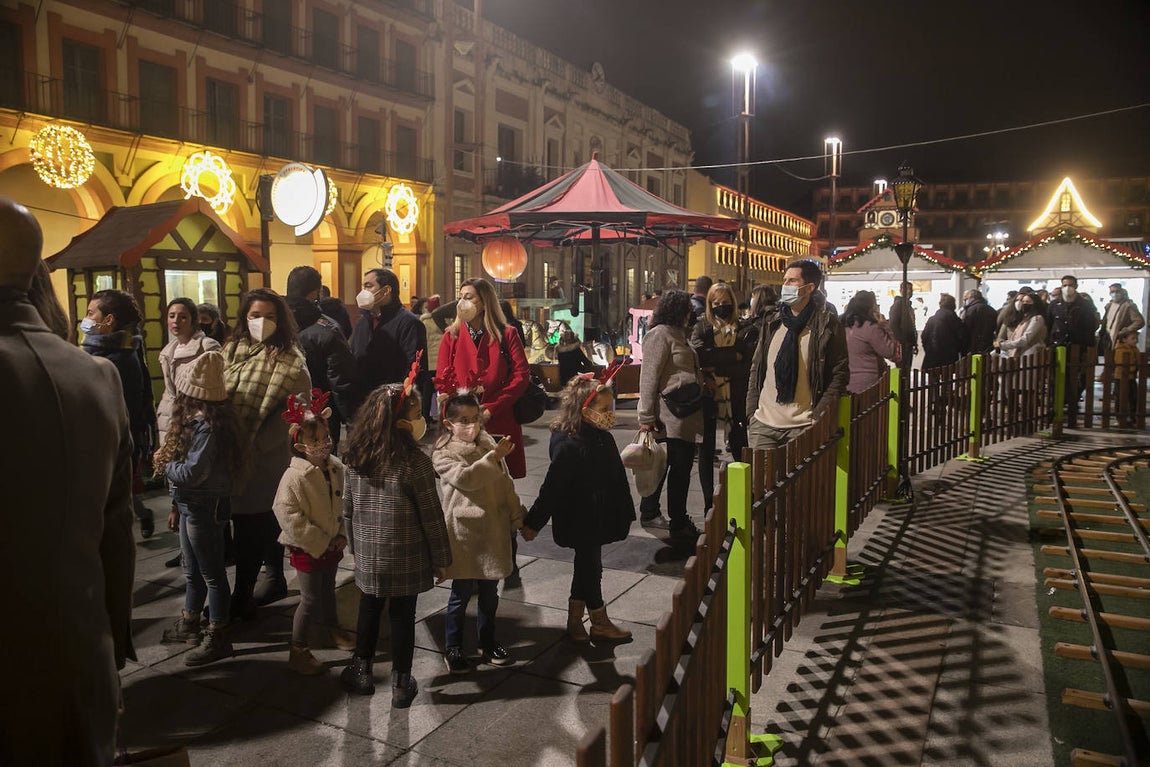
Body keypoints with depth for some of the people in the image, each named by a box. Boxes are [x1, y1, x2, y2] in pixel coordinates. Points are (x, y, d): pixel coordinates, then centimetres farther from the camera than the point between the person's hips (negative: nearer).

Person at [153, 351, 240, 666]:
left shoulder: (206, 426, -24)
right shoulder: (195, 419, 7)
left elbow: (193, 472, -27)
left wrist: (164, 465, -9)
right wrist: (176, 506, 15)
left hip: (205, 508, -10)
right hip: (190, 504, 10)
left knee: (212, 574, 2)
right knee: (193, 571, 23)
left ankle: (217, 638, 14)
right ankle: (188, 625, 39)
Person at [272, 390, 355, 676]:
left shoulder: (336, 468, -3)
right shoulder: (295, 476, -24)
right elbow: (287, 514, -24)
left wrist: (341, 535, -2)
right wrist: (319, 542, -20)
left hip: (331, 544, 7)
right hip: (307, 548, -6)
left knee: (328, 589, 25)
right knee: (310, 599, 2)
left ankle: (330, 628, 47)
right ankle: (298, 650, 18)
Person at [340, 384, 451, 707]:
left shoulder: (355, 459, -5)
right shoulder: (414, 462, -20)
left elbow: (348, 509, 5)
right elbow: (431, 517, -14)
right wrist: (441, 559, -3)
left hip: (368, 556, 4)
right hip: (407, 560, -4)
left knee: (368, 611, 22)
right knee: (402, 617, 11)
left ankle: (361, 672, 37)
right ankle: (401, 685, 23)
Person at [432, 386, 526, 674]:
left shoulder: (488, 444, 6)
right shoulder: (444, 454, -9)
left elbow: (506, 484, 12)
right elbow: (464, 478, -28)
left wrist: (517, 516, 12)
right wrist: (493, 457, -34)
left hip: (493, 530, 5)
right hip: (464, 533, -5)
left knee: (489, 593, 17)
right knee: (461, 594, 6)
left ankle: (487, 642, 34)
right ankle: (452, 649, 23)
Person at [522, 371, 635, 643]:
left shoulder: (602, 438, 2)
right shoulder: (569, 447, -26)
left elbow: (615, 478, 13)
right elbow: (552, 487, -23)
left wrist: (625, 512, 20)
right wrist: (533, 522, -17)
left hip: (599, 518, 9)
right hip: (581, 521, -9)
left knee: (587, 567, 18)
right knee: (591, 568, 8)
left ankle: (575, 622, 34)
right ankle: (600, 623, 27)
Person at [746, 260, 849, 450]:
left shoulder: (827, 326, -2)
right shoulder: (772, 324, 12)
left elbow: (840, 372, -4)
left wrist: (819, 414, -12)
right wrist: (751, 411, 7)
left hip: (803, 426, -4)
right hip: (763, 423, 4)